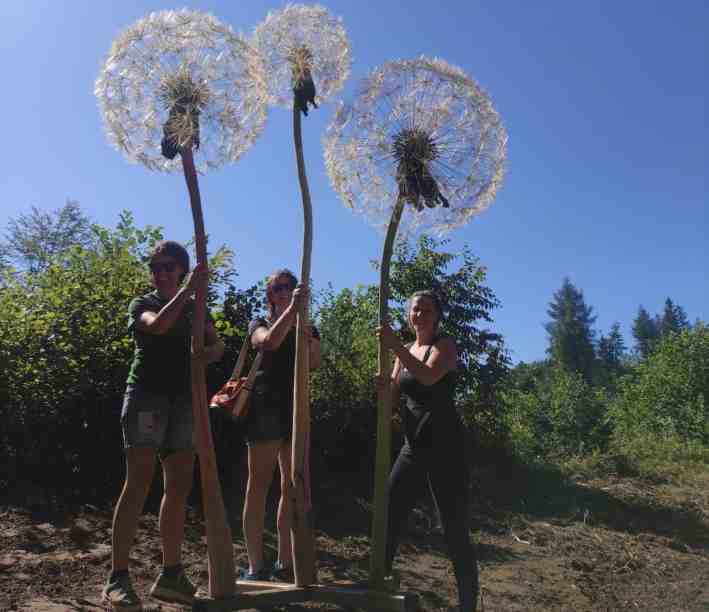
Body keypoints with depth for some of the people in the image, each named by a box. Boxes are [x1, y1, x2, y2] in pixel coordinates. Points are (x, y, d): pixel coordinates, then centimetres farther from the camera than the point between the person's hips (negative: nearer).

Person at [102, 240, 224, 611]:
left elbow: (217, 345, 9)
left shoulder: (196, 309, 18)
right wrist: (190, 287, -16)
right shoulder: (141, 304, 5)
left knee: (179, 487, 3)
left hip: (184, 400, 5)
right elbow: (159, 325, -18)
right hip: (147, 395, -5)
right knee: (139, 482, -13)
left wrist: (208, 353, -14)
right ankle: (117, 578, -8)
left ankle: (171, 575, 11)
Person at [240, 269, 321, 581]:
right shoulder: (259, 324, 9)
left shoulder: (307, 328, 18)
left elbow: (315, 364, 0)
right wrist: (292, 308, -20)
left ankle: (285, 563, 13)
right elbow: (270, 342, -16)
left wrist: (309, 338, -16)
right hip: (266, 407, -4)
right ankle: (255, 567, -3)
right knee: (259, 485, -5)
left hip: (297, 409, 5)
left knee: (293, 487, 5)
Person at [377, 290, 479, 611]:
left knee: (455, 530, -5)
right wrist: (383, 386, -12)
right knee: (387, 517, 9)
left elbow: (428, 376, -24)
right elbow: (392, 397, 9)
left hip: (444, 445, -7)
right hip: (413, 445, 7)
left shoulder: (445, 345, -3)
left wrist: (394, 346, -27)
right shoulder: (405, 351, 15)